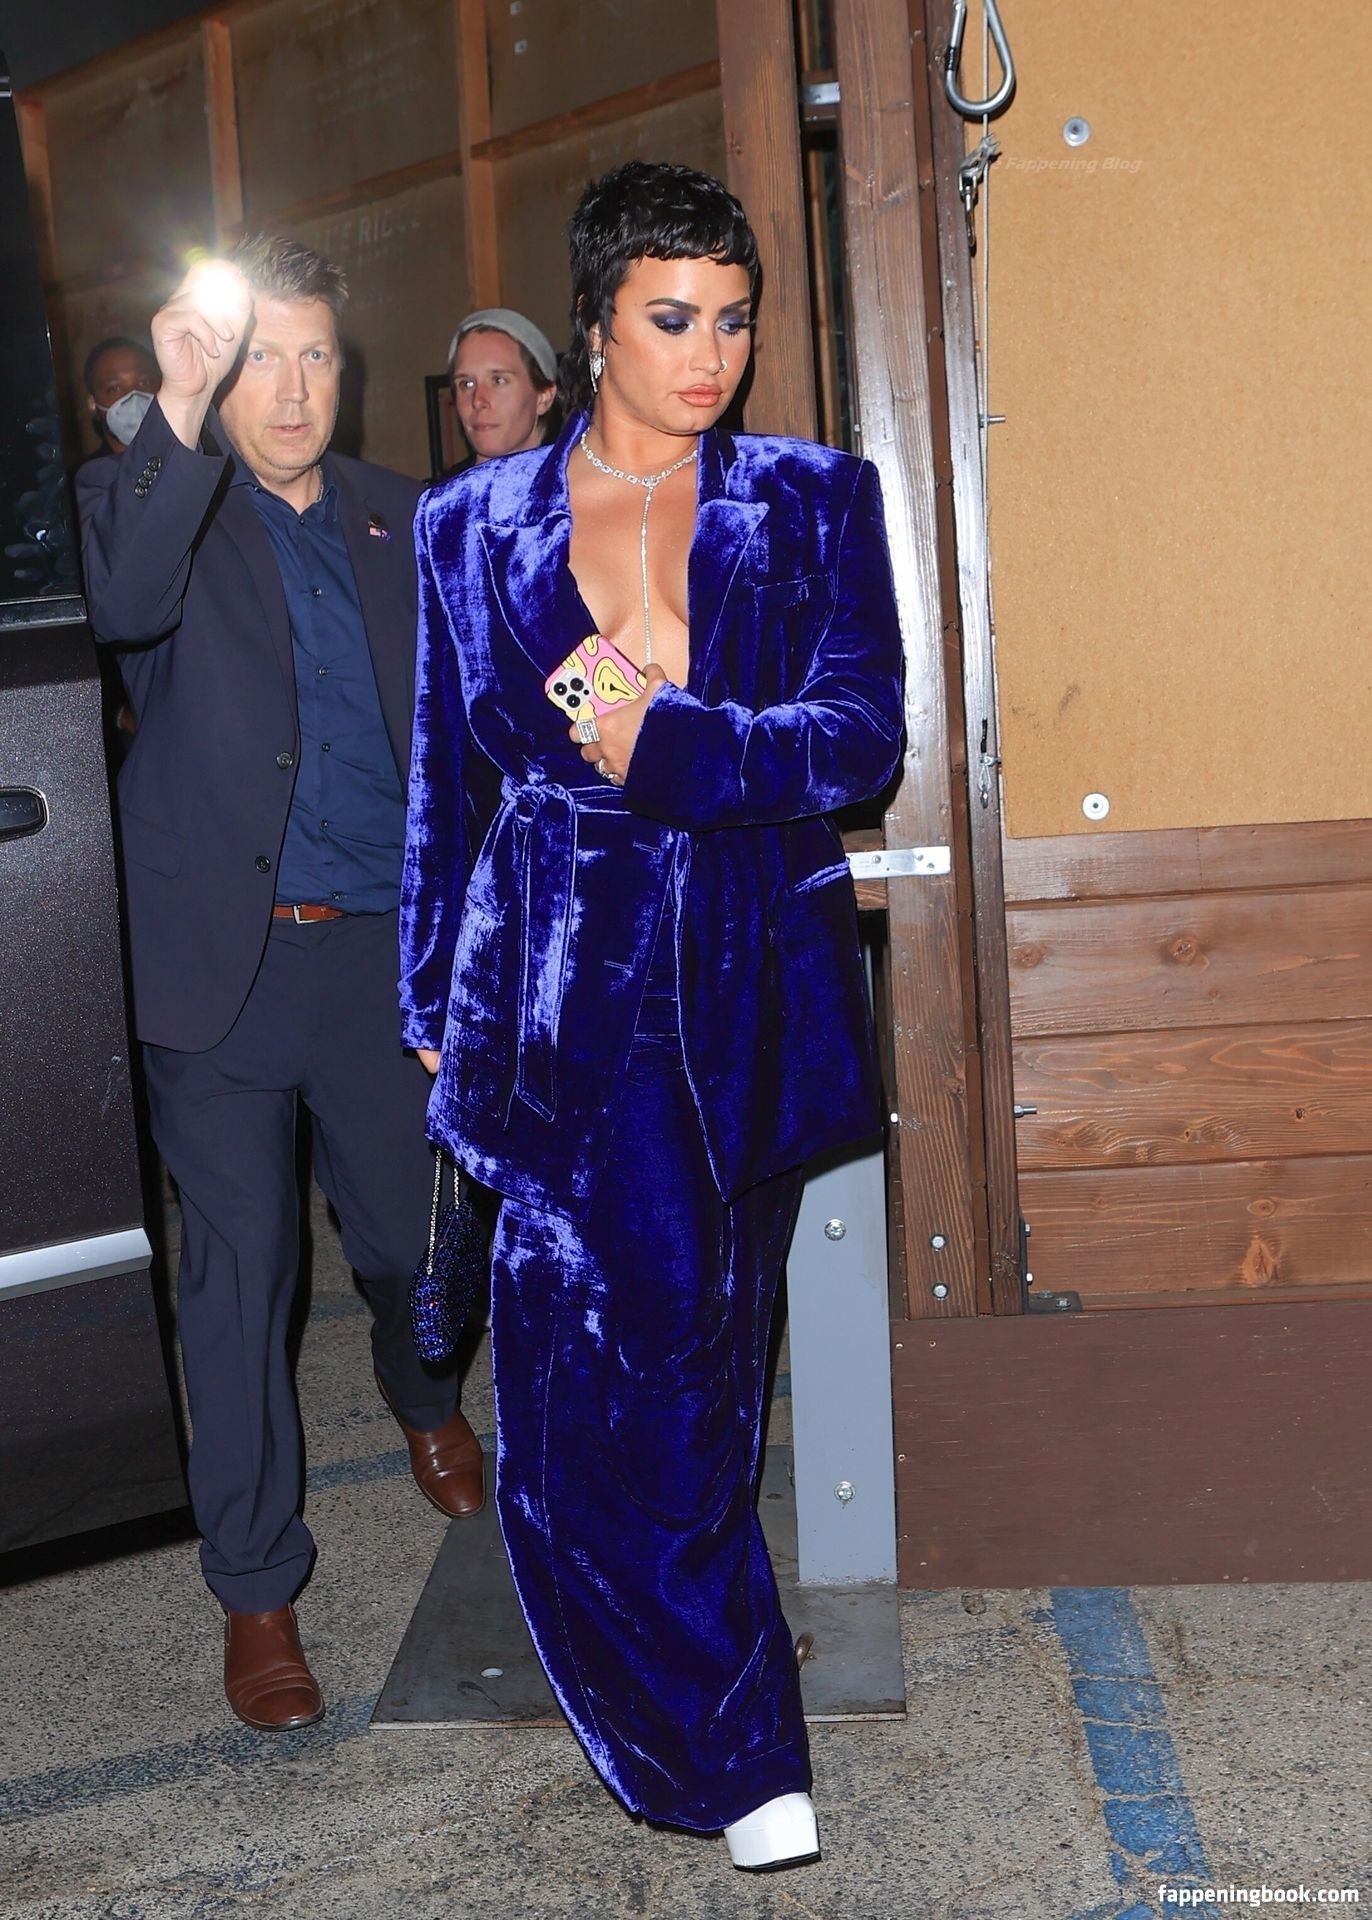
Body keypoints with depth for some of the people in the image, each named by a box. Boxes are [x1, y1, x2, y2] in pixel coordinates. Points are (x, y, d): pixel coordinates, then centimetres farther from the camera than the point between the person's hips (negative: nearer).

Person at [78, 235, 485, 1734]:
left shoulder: (401, 521, 11)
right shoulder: (160, 502, 0)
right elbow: (120, 608, -24)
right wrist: (177, 418, -32)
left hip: (381, 949, 3)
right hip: (223, 953, -3)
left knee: (410, 1235, 12)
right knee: (238, 1265, 3)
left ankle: (423, 1400, 47)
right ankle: (256, 1589, 17)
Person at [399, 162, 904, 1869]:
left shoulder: (814, 499, 6)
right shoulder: (475, 526, 8)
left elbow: (865, 735, -4)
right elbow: (444, 776, 12)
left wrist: (667, 742, -18)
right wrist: (432, 1007, 12)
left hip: (752, 997, 0)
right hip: (564, 1004, 0)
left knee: (702, 1375, 9)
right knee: (581, 1386, -5)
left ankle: (707, 1740, 32)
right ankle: (744, 1761, 11)